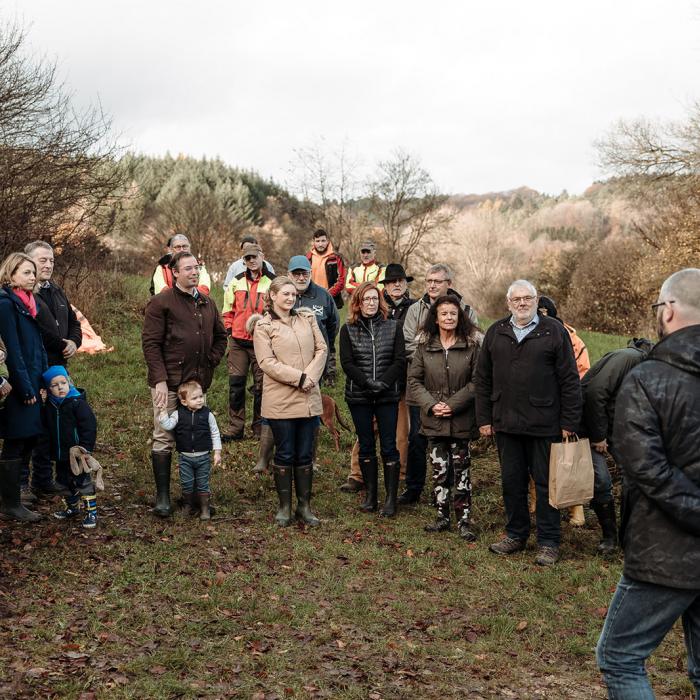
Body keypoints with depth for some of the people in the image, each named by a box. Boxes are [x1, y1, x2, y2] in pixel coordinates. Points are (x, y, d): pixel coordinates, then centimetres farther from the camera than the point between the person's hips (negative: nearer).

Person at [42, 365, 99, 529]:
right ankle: (72, 507, 35)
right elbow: (49, 428, 14)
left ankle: (91, 512, 3)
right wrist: (51, 450, 7)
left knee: (83, 481, -3)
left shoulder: (77, 402, -14)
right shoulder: (49, 405, 4)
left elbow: (89, 425, -16)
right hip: (59, 454, 7)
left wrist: (86, 446, -19)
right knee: (65, 481, 18)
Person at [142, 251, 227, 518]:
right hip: (169, 384, -6)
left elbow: (220, 337, 23)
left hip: (198, 382, 6)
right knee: (164, 438, -1)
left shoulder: (207, 303, 14)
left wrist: (211, 363, 8)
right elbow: (150, 342, -10)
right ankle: (162, 496, 6)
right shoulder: (161, 302, -6)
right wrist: (160, 379, -16)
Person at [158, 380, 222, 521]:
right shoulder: (178, 414, -4)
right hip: (185, 457, 1)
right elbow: (167, 425, -16)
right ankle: (188, 505, 25)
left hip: (203, 457, 0)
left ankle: (204, 508, 17)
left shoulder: (207, 414, -4)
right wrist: (163, 411, -25)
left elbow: (215, 434, 1)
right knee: (187, 483, 6)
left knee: (202, 484, 5)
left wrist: (217, 452, -1)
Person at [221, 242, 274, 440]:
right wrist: (229, 330, 9)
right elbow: (228, 310, 17)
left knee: (261, 387, 4)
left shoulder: (272, 282, -1)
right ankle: (235, 428, 11)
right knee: (236, 385, 3)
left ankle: (260, 428, 15)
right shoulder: (236, 282, 8)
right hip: (238, 342, 3)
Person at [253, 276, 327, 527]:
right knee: (285, 454, 4)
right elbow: (267, 362, -11)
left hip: (309, 398, 4)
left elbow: (321, 349, 6)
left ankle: (304, 506, 18)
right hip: (280, 400, -4)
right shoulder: (263, 326, -2)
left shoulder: (307, 318, 11)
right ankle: (284, 506, 16)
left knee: (305, 455, 8)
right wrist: (299, 378, -16)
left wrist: (311, 376, -10)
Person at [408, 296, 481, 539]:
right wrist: (431, 405, -9)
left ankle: (464, 520, 10)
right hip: (433, 419, 2)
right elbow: (414, 380, 4)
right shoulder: (425, 346, 5)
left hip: (461, 420, -2)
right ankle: (442, 516, 21)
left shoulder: (472, 345, -2)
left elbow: (477, 381, -6)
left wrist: (453, 404, -13)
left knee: (461, 471, 2)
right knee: (439, 470, 9)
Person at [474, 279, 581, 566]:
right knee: (512, 482, 13)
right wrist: (484, 419, 7)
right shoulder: (495, 333, 9)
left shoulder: (555, 331, -2)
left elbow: (570, 381, -4)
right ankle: (516, 534, 28)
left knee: (546, 483, 4)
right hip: (506, 424, 4)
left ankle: (548, 542, 15)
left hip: (544, 424, -3)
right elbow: (483, 379, 12)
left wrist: (569, 423, -7)